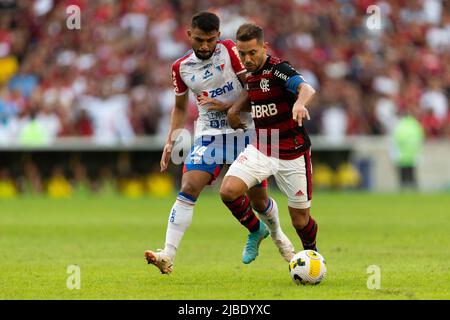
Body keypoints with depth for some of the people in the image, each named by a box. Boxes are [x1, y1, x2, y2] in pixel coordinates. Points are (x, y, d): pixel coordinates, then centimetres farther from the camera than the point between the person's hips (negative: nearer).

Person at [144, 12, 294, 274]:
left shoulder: (230, 51, -8)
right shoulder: (181, 67, 3)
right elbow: (180, 107, 17)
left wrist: (226, 106, -20)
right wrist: (171, 141, 8)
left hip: (244, 130, -2)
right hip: (209, 134, 2)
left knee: (258, 198, 6)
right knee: (188, 188, -17)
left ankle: (276, 233, 41)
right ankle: (168, 257, -21)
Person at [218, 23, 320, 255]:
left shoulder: (278, 69, -18)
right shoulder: (249, 73, 4)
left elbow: (307, 89, -38)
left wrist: (299, 103, -62)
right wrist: (234, 109, 7)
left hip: (292, 155, -5)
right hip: (260, 149, 5)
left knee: (300, 219, 3)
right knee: (228, 191, -19)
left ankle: (311, 253, 36)